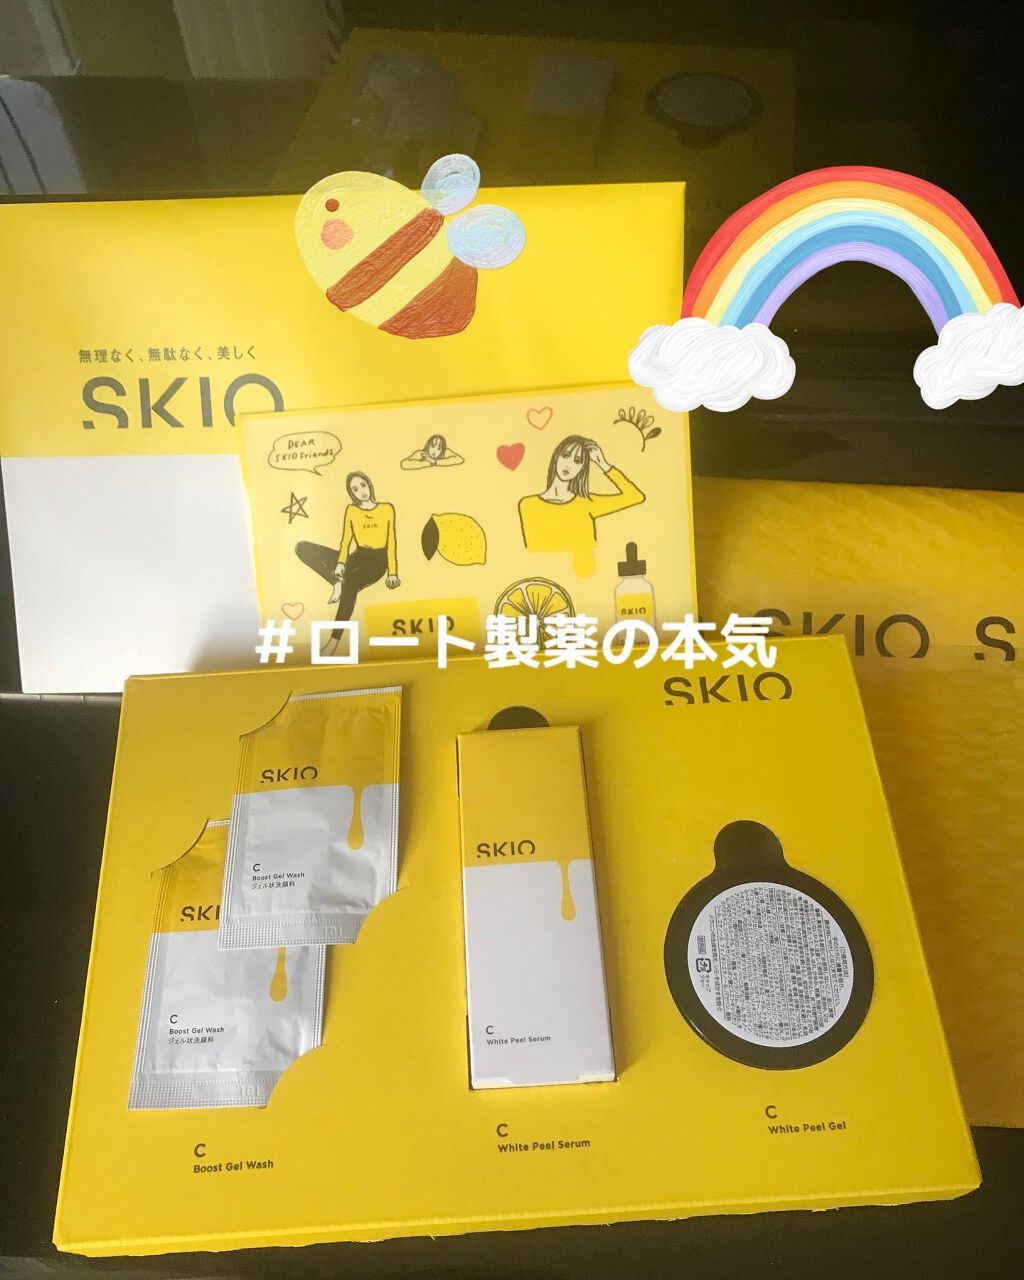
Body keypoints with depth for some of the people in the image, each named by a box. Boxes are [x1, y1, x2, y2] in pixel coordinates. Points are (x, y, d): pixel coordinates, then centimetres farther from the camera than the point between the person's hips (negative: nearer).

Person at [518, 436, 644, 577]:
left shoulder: (587, 504, 10)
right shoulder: (528, 505, 5)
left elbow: (635, 496, 6)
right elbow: (533, 551, 1)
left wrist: (604, 465, 7)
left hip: (586, 577, 2)